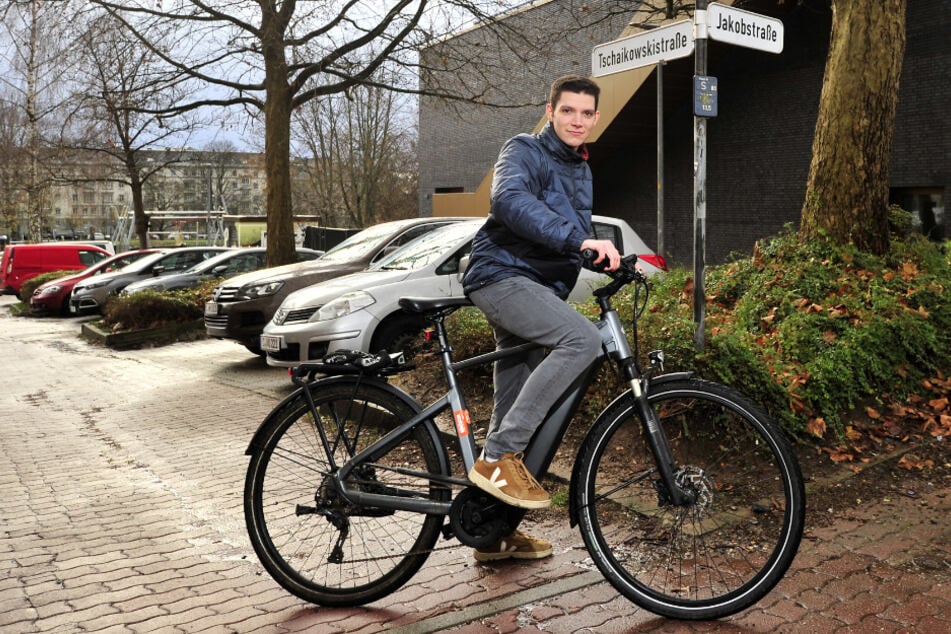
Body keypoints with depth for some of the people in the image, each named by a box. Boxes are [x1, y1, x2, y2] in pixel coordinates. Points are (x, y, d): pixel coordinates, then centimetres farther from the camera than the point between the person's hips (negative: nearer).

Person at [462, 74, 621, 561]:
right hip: (502, 276, -8)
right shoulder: (524, 151, -5)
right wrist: (578, 238, -38)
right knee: (583, 339, -31)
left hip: (540, 290, 8)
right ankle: (498, 456, -24)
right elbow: (509, 200, -28)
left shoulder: (581, 171, 22)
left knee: (515, 412, 8)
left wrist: (617, 260, 13)